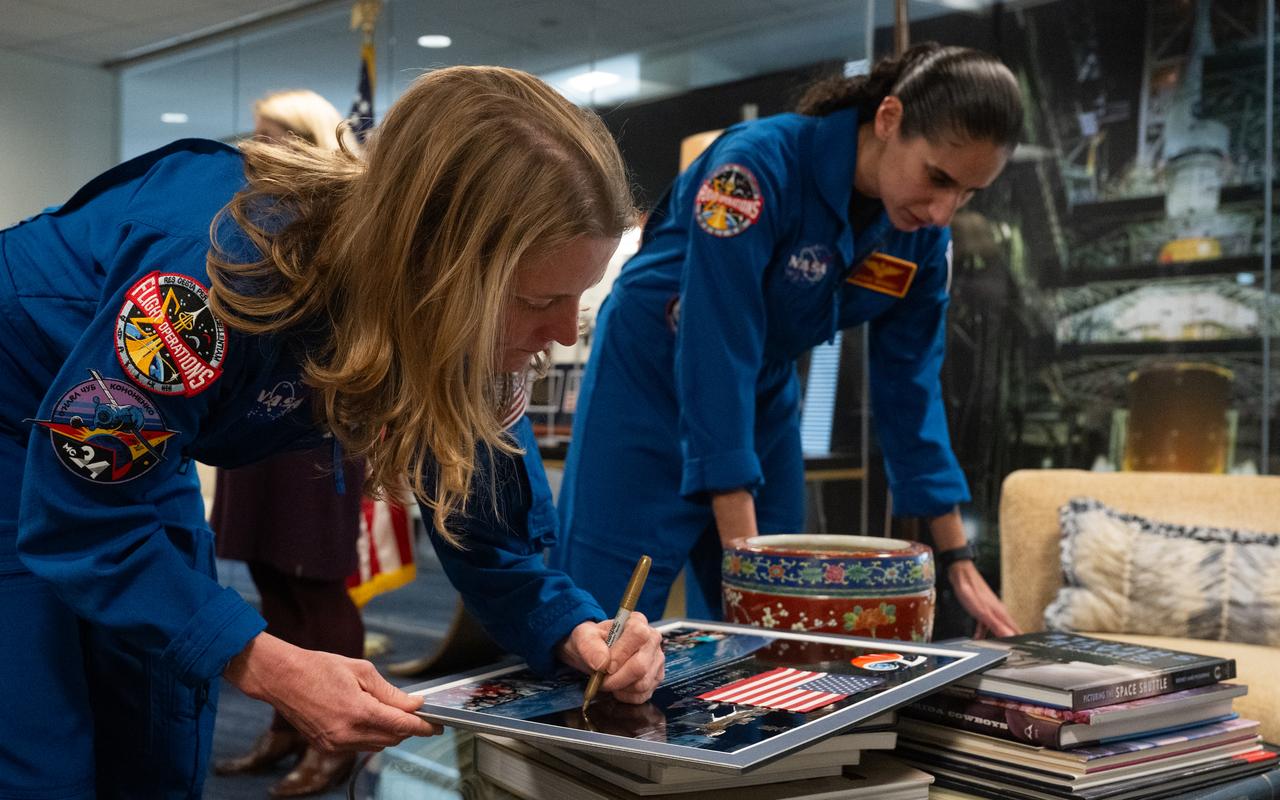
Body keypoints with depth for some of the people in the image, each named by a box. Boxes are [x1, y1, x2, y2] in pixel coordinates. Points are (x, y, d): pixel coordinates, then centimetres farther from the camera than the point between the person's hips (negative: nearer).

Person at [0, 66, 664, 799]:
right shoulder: (219, 268, -40)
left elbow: (487, 518, -9)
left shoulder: (454, 319, -20)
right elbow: (78, 515, -32)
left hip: (143, 453, 6)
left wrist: (575, 629, -27)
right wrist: (263, 665, -39)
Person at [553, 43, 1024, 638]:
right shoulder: (760, 165, -29)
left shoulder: (923, 239, -10)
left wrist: (958, 559, -1)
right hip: (650, 386, -5)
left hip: (764, 403, 6)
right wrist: (741, 546, -31)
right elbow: (715, 355, -31)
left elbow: (909, 388, -2)